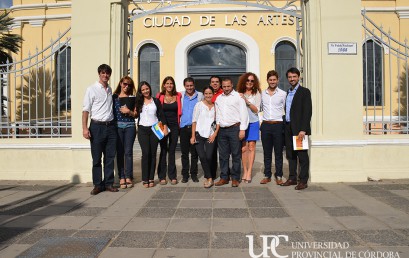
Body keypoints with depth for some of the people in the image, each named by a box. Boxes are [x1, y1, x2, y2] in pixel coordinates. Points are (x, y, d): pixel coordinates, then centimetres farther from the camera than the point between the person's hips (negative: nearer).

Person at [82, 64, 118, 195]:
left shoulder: (110, 90, 15)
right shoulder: (92, 89, -2)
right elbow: (86, 110, -6)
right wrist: (85, 128, -14)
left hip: (110, 126, 5)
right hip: (97, 126, -5)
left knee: (110, 157, 7)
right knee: (96, 158, 1)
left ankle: (108, 183, 16)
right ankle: (98, 185, 10)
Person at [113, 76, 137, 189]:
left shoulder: (132, 98, 9)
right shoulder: (114, 97, 8)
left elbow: (136, 114, 10)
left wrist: (128, 111, -8)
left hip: (130, 126, 0)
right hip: (118, 126, 0)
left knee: (128, 152, -2)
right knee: (120, 152, 1)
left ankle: (128, 177, 5)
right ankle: (121, 178, 6)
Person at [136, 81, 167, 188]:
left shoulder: (156, 101, 9)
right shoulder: (138, 102, 10)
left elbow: (161, 115, 4)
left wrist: (165, 126, -4)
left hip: (154, 129, 1)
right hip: (143, 130, -1)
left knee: (153, 154, 2)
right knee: (146, 153, -9)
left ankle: (151, 178, 8)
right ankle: (145, 179, -2)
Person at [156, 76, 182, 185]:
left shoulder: (178, 96, 6)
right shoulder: (160, 96, 2)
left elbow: (180, 112, 10)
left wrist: (179, 124, 2)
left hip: (174, 126, 1)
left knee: (172, 151, 6)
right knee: (163, 150, 1)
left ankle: (172, 176, 13)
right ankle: (162, 176, 8)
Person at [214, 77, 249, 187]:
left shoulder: (238, 96, 1)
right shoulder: (219, 98, 17)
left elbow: (244, 113, -4)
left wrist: (242, 129, -10)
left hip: (234, 129, -5)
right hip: (222, 130, 5)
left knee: (236, 155, 0)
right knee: (223, 155, 8)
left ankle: (235, 178, 9)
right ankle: (224, 177, 17)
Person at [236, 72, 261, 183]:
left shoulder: (256, 93, 1)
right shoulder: (239, 94, 5)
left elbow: (256, 110, -5)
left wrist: (247, 101, -16)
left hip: (253, 123, -1)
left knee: (251, 147, -4)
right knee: (243, 148, 0)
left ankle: (249, 172, -1)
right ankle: (244, 171, 9)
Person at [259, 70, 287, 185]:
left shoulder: (283, 94, 1)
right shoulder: (262, 94, 10)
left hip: (278, 125, -3)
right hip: (265, 125, 3)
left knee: (278, 152, 3)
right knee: (267, 152, 8)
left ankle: (279, 176, 12)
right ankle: (267, 176, 16)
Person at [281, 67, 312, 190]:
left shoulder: (304, 92, -4)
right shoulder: (287, 93, 17)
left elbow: (307, 111, -11)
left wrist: (303, 129, -19)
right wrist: (285, 128, 7)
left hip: (299, 128, -6)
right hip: (288, 128, 7)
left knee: (302, 155, -1)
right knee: (290, 154, 10)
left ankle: (303, 180, 5)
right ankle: (292, 178, 20)